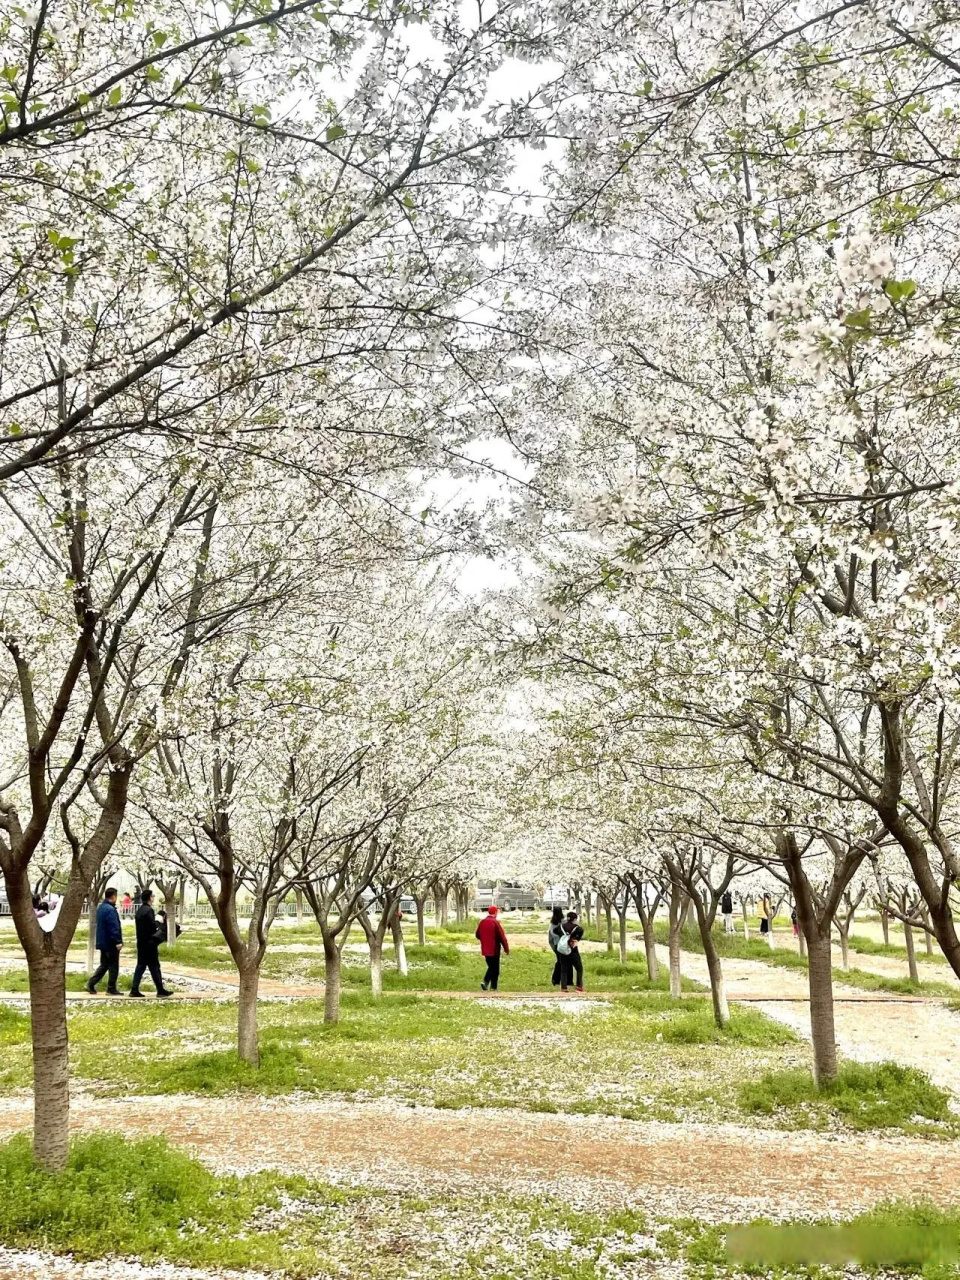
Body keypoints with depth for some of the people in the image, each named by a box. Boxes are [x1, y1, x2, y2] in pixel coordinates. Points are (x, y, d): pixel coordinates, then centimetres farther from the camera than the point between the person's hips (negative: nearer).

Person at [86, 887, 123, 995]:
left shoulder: (100, 908, 13)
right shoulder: (110, 909, -19)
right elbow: (114, 927, -23)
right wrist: (118, 941, -22)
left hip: (102, 942, 9)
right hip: (111, 943, -9)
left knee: (104, 965, 17)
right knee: (113, 966, 0)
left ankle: (91, 984, 10)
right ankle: (111, 989, 4)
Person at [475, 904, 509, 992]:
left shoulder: (482, 922, 3)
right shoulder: (495, 922, -15)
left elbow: (477, 935, 13)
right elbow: (502, 937, -16)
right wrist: (506, 949, -8)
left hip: (485, 949, 5)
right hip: (494, 950, -5)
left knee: (490, 966, 19)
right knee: (495, 969, 6)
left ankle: (485, 982, 2)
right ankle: (493, 988, 5)